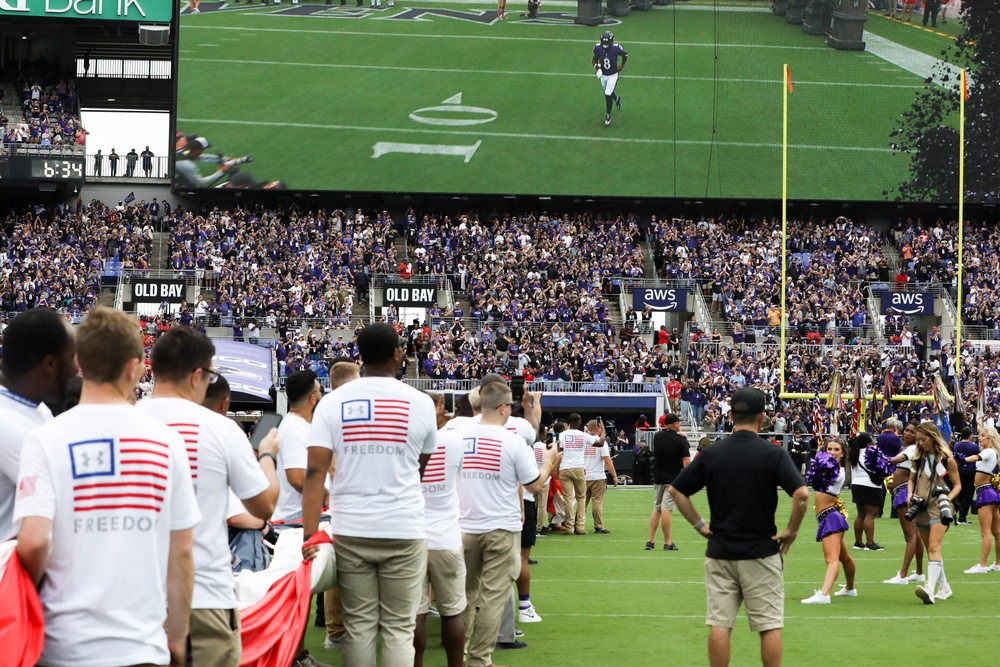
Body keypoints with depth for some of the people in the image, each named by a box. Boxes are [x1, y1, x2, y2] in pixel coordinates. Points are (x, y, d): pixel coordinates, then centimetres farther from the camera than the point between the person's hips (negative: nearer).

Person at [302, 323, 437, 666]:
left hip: (350, 532, 1)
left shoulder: (332, 402, -1)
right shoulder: (420, 403, -2)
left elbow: (315, 471, -9)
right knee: (399, 628, 3)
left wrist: (310, 534, -9)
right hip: (404, 533, -1)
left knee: (358, 626, 8)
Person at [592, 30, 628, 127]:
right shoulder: (598, 48, -17)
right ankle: (616, 98, 58)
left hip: (613, 75, -4)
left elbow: (625, 55, -3)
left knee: (608, 95, -10)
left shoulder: (616, 48, -24)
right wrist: (597, 68, -19)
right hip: (603, 75, 4)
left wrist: (622, 65, 1)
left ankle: (608, 115, 11)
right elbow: (595, 60, -2)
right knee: (608, 93, 22)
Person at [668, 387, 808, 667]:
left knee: (719, 624, 5)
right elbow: (801, 493, -19)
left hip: (719, 551, 3)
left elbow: (676, 491, 3)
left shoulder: (711, 453, 0)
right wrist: (792, 530, -7)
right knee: (769, 626, 4)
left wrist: (698, 524, 6)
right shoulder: (773, 454, -9)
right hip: (761, 553, -3)